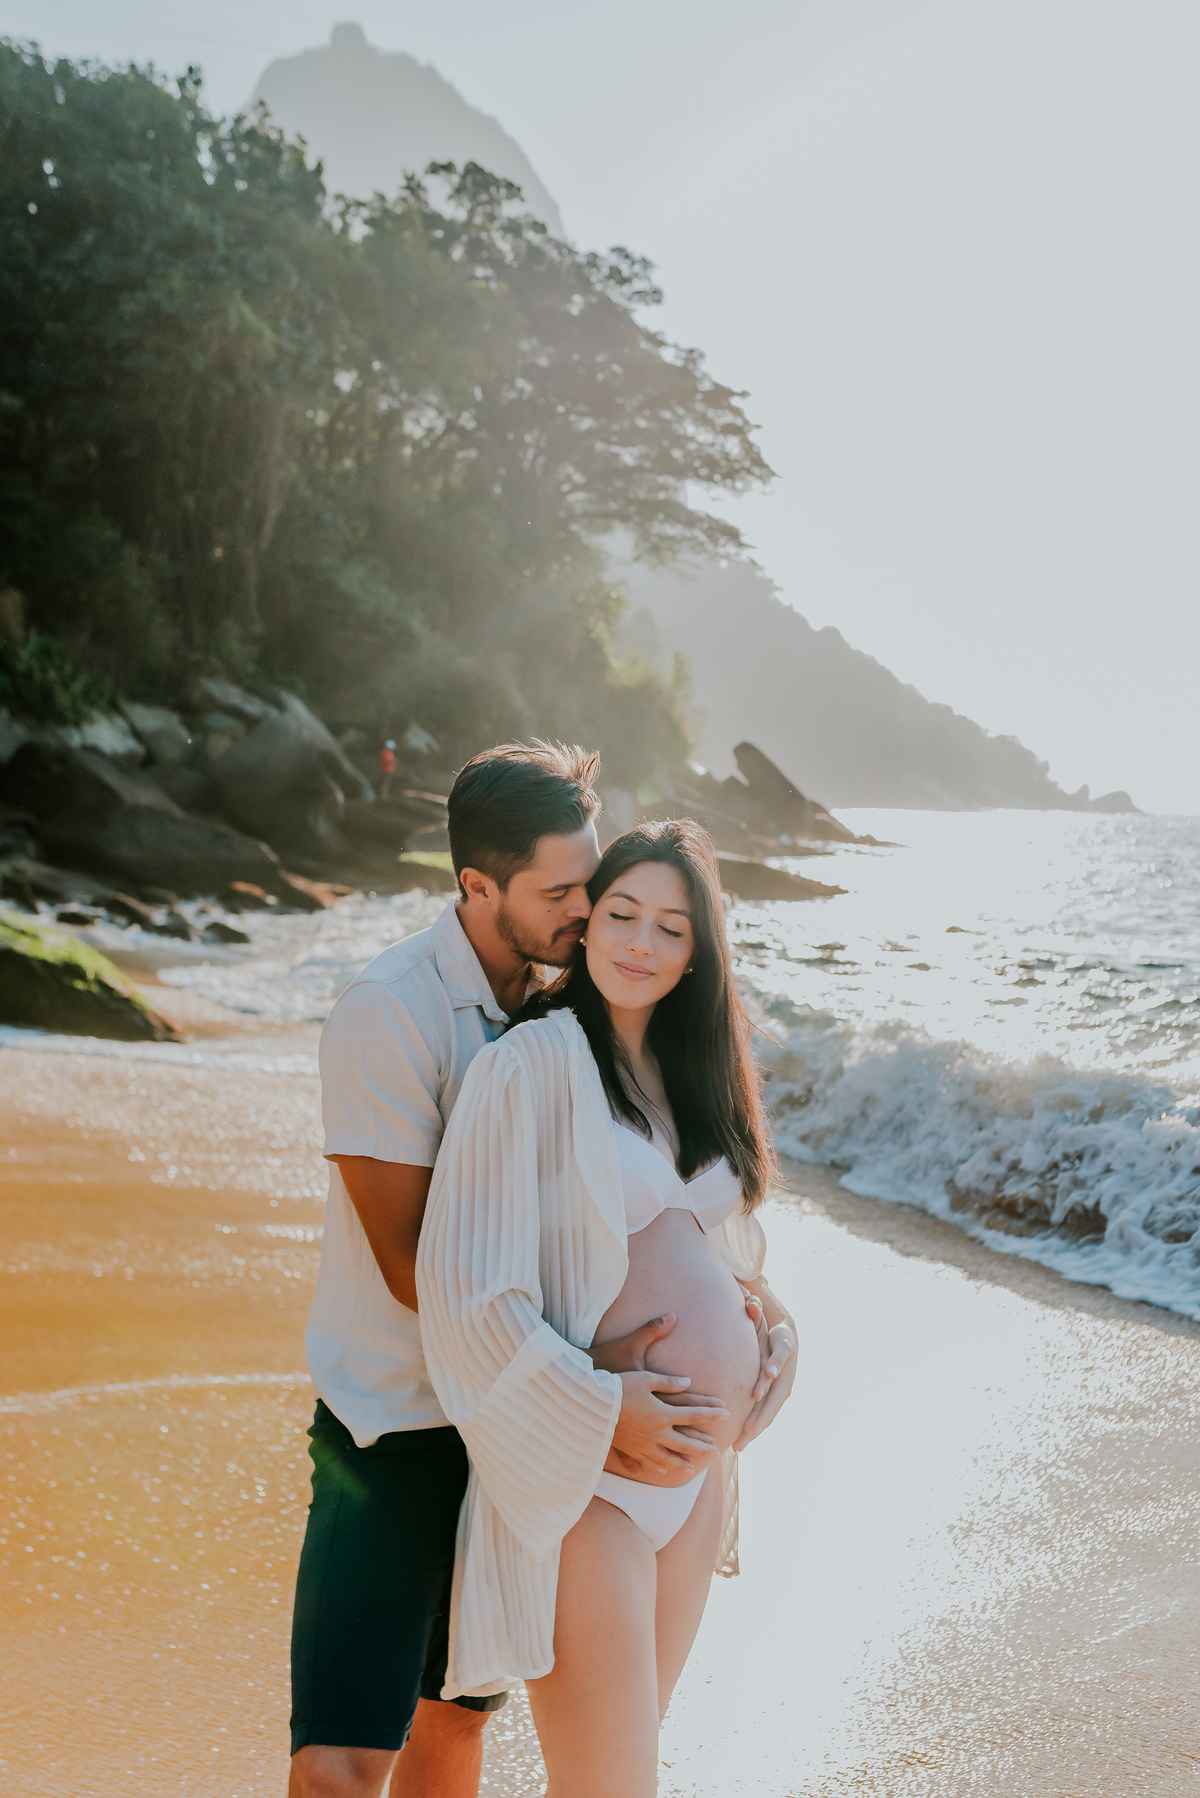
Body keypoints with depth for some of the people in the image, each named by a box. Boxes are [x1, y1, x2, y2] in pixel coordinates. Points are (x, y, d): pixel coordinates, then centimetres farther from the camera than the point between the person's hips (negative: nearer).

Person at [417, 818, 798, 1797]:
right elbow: (467, 1286, -16)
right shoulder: (531, 1063, -12)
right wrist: (604, 1415, -18)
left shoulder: (686, 1070, 11)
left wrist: (774, 1329, 4)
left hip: (691, 1455, 8)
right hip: (577, 1471, -7)